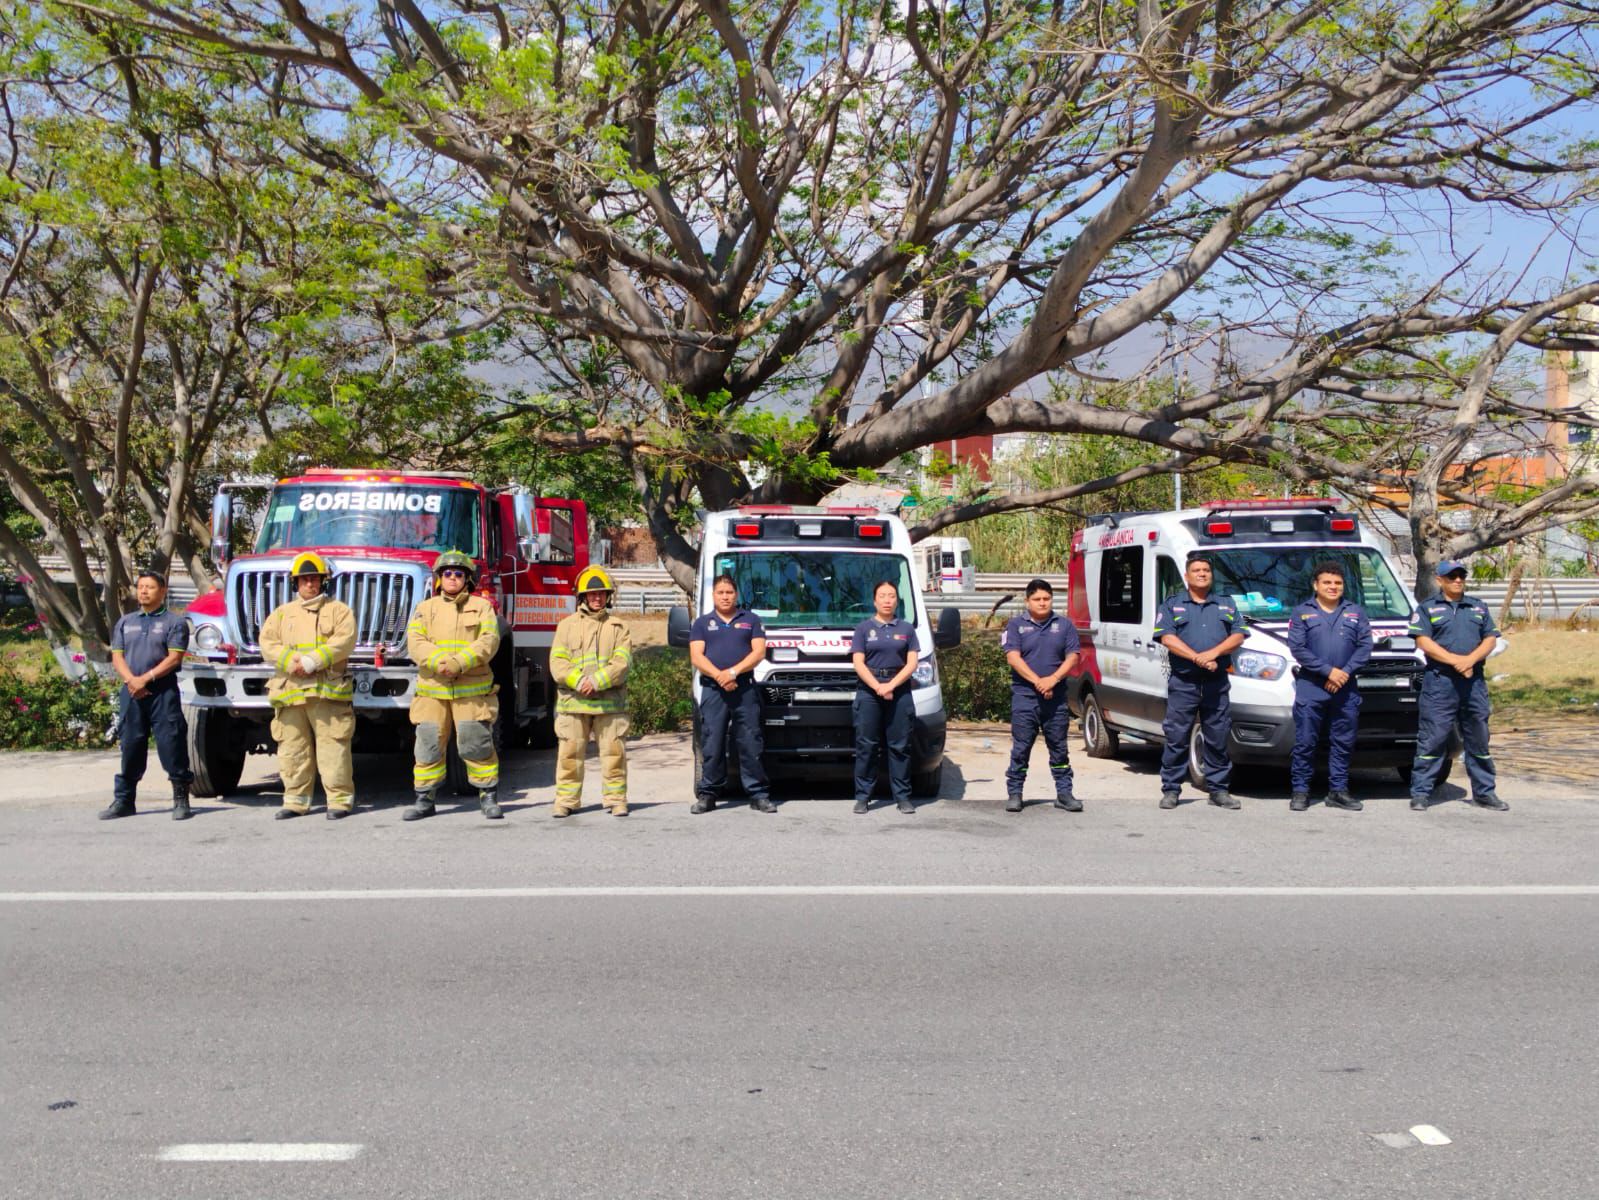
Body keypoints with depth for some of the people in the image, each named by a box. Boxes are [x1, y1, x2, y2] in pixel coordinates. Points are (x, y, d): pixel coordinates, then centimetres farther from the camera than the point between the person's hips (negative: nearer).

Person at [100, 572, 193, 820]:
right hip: (131, 691, 4)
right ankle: (123, 800, 16)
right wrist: (131, 680, -8)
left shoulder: (174, 622, 4)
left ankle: (181, 799, -2)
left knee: (171, 743, -8)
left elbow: (174, 658, -6)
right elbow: (117, 657, 10)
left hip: (163, 691, -4)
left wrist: (146, 678, -14)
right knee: (130, 746, 8)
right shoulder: (125, 622, 18)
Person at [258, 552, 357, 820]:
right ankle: (296, 800, 13)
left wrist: (313, 661, -16)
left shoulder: (338, 610, 10)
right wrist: (291, 661, -11)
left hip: (328, 690, -3)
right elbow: (268, 643, 7)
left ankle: (340, 798, -2)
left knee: (333, 746, -6)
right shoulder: (282, 613, 20)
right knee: (292, 748, 5)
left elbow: (344, 640, -6)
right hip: (289, 691, 4)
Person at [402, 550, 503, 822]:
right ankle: (424, 800, 12)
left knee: (477, 746, -1)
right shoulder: (425, 608, 12)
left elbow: (488, 641, -5)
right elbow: (415, 642, 0)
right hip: (433, 690, 2)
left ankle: (489, 797, 9)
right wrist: (440, 662, -18)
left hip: (472, 690, -2)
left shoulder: (482, 607, 8)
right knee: (429, 746, 3)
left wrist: (459, 662, -19)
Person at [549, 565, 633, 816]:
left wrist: (597, 681, -16)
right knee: (569, 753, 2)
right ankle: (566, 800, 10)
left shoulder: (618, 627, 9)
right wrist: (579, 682, -15)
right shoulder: (567, 625, 10)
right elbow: (557, 662, 0)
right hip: (573, 702, 0)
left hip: (609, 703, 0)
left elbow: (622, 662, -3)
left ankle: (616, 799, 11)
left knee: (614, 753, 2)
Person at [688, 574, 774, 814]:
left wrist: (733, 672, -12)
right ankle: (707, 794, 6)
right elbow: (696, 657, 2)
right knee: (711, 745, 0)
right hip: (712, 690, 0)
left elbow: (759, 652, 1)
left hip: (745, 689, 0)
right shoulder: (701, 623, 14)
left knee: (751, 744, -1)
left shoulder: (751, 620, 13)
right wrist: (719, 676, -14)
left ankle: (758, 794, 2)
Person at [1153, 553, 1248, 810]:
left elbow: (1238, 635, 5)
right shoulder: (1172, 605, 8)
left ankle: (1218, 789, 13)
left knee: (1218, 738, 5)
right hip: (1183, 682, -2)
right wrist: (1198, 658, -16)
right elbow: (1167, 638, -5)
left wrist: (1213, 653, -12)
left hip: (1217, 683, 2)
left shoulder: (1227, 605, 16)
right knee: (1176, 738, -2)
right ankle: (1171, 790, 4)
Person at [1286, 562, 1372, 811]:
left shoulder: (1356, 613, 14)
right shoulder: (1302, 613, 5)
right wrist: (1328, 671, -13)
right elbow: (1297, 648, -5)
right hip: (1310, 687, -3)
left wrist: (1345, 672, -9)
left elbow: (1365, 646, 5)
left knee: (1343, 742, 6)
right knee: (1305, 742, -4)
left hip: (1346, 689, 3)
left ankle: (1338, 791, 14)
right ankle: (1300, 791, 3)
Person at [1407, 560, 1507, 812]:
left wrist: (1471, 659, -10)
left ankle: (1484, 792, 18)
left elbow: (1491, 639, 9)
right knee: (1432, 739, -6)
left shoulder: (1479, 607, 18)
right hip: (1439, 681, -4)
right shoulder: (1427, 608, 5)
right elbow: (1423, 642, -6)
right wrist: (1455, 660, -16)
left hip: (1474, 681, 4)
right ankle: (1420, 793, -3)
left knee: (1479, 739, 10)